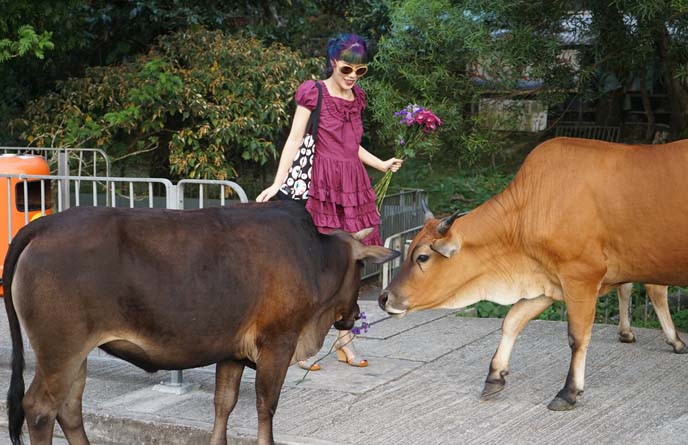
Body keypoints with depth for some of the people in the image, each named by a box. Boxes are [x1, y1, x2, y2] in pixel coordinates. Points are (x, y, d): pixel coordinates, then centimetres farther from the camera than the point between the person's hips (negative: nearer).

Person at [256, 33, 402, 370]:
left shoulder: (356, 97, 15)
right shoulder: (313, 92, -3)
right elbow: (294, 140, -6)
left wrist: (381, 165, 31)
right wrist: (278, 183, -14)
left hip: (353, 185, 6)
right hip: (322, 185, -6)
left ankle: (344, 342, 14)